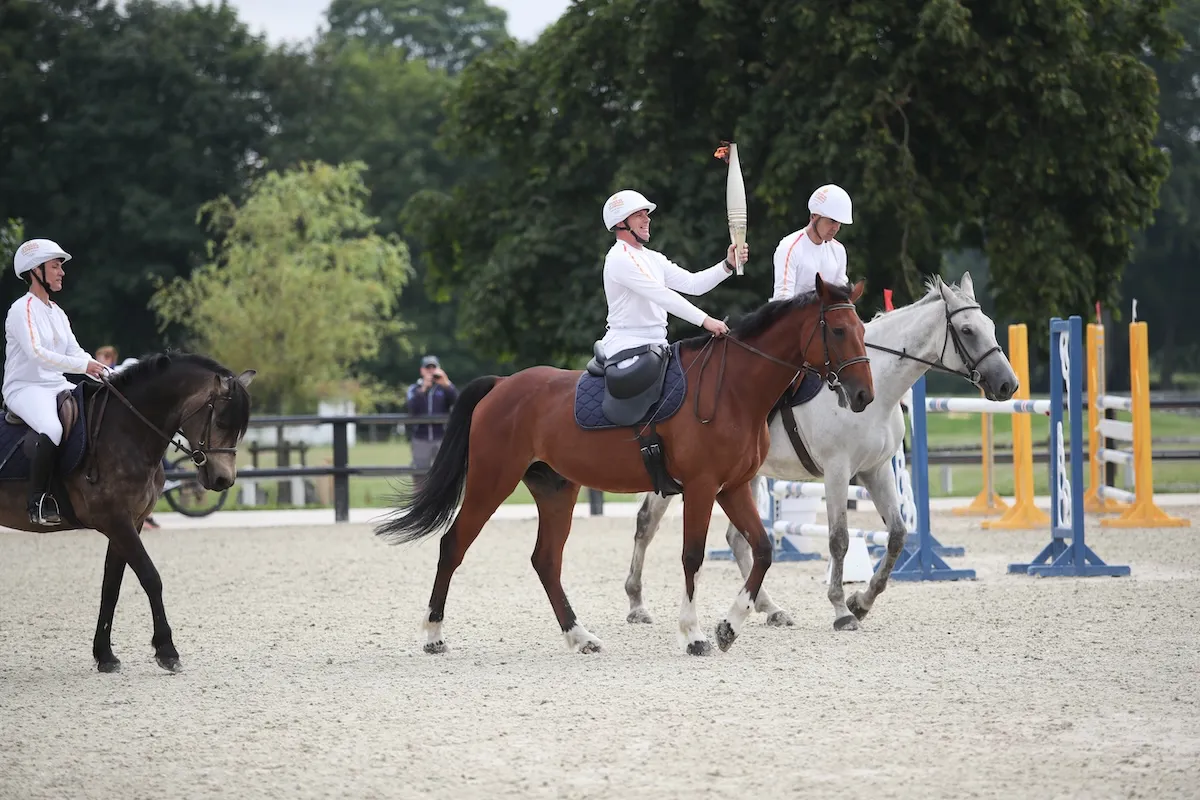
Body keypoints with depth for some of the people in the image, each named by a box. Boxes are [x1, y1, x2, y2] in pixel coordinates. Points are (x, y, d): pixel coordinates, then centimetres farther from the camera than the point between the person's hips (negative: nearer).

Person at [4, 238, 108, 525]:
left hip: (56, 386, 9)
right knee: (52, 429, -37)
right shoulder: (22, 310, -9)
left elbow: (76, 352, 11)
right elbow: (35, 353, -23)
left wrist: (107, 374, -7)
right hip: (24, 388, -9)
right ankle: (38, 501, -29)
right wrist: (83, 366, -30)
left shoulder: (57, 313, 17)